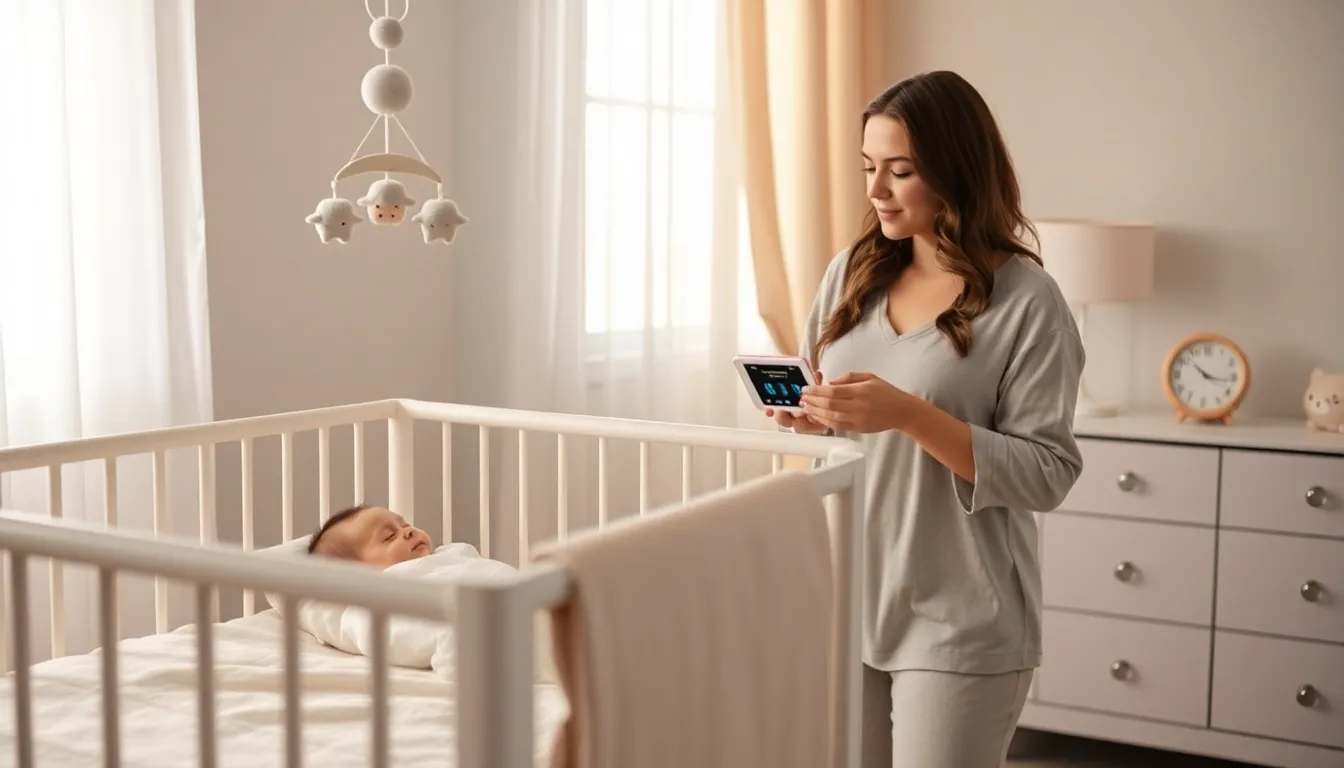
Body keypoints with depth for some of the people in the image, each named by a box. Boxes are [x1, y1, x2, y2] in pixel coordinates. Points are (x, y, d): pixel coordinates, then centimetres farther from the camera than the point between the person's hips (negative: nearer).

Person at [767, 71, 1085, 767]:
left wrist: (909, 414, -23)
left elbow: (1047, 475, -13)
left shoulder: (1026, 302, -10)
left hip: (957, 622, -5)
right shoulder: (852, 272, 6)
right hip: (843, 597, 5)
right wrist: (806, 416, -7)